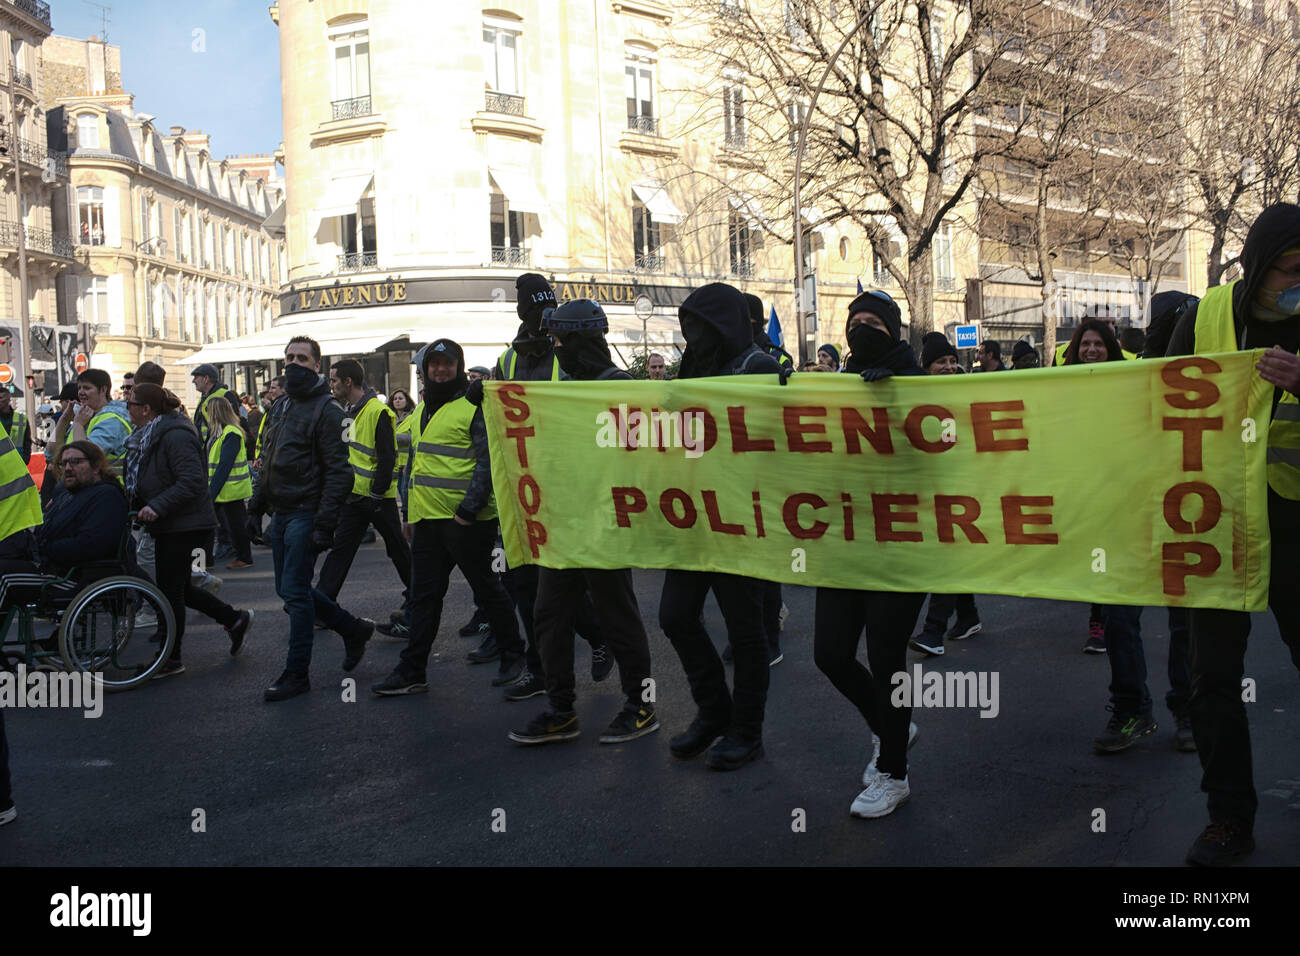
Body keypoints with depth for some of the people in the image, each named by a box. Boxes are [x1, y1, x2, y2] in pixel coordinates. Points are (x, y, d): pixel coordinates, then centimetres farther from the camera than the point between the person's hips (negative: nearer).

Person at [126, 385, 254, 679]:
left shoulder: (175, 436, -19)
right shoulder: (152, 435, 14)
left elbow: (192, 482, -27)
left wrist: (157, 507, -30)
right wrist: (137, 505, 7)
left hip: (184, 526, -10)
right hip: (169, 526, 10)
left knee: (170, 590, -1)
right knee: (180, 588, 16)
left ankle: (171, 659, 10)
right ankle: (235, 619, 28)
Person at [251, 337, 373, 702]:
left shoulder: (326, 410, -11)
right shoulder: (282, 406, 15)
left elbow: (338, 472, -16)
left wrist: (324, 524, -21)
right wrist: (258, 503, 15)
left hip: (306, 514, -9)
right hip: (281, 513, 9)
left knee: (295, 592, -6)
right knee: (289, 589, 12)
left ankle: (297, 674, 5)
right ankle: (353, 628, 27)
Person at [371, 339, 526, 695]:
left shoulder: (474, 407, -8)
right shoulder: (424, 411, 17)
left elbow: (487, 463, -15)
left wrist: (468, 509, -21)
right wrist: (410, 513, 20)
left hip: (466, 521, -7)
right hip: (427, 520, 8)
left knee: (486, 589, 5)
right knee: (424, 595, 9)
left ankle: (513, 654, 22)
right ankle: (412, 672, 15)